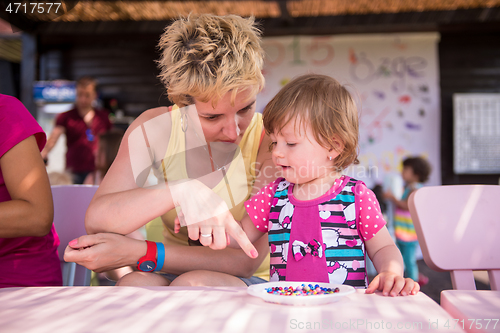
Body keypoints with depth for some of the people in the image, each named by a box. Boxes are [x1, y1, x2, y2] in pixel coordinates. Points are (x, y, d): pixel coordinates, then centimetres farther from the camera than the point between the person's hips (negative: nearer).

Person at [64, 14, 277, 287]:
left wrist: (135, 253, -26)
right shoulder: (154, 128, -7)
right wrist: (179, 192, -36)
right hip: (173, 274, 2)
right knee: (136, 284, -32)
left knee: (192, 284, -35)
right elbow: (95, 220, -17)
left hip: (245, 284, -1)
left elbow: (247, 260, -21)